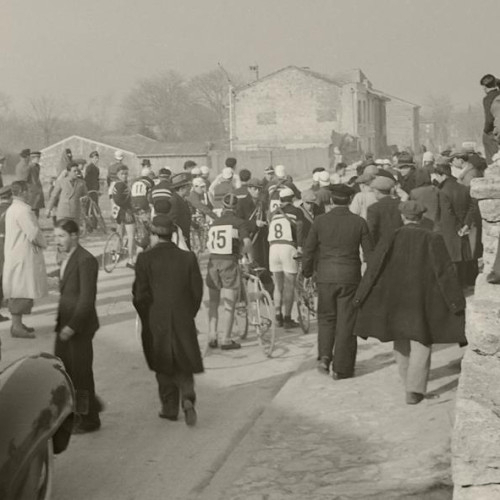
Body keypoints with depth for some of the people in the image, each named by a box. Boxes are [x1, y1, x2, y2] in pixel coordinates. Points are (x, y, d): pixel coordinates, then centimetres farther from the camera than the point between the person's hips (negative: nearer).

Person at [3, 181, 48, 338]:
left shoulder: (12, 209, 15)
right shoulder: (23, 210, -19)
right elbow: (34, 232, -20)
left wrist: (37, 242, 3)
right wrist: (43, 244, -2)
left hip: (15, 254, 10)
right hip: (23, 258, -10)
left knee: (18, 292, 16)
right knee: (22, 291, -6)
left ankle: (17, 323, 23)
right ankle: (17, 327, -4)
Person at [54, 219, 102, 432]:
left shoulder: (86, 260, -17)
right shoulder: (69, 259, 12)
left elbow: (87, 297, -21)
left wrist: (73, 326, -22)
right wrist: (61, 323, 16)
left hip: (80, 326, -9)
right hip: (65, 324, 9)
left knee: (81, 372, 2)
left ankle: (89, 419, 16)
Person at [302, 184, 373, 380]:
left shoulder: (320, 221, -3)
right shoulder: (359, 222, -4)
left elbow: (309, 250, 1)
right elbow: (369, 253, 0)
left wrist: (307, 273, 15)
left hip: (325, 277, 1)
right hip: (350, 277, -1)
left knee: (326, 318, 18)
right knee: (346, 322, 5)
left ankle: (324, 356, 3)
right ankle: (341, 368, 7)